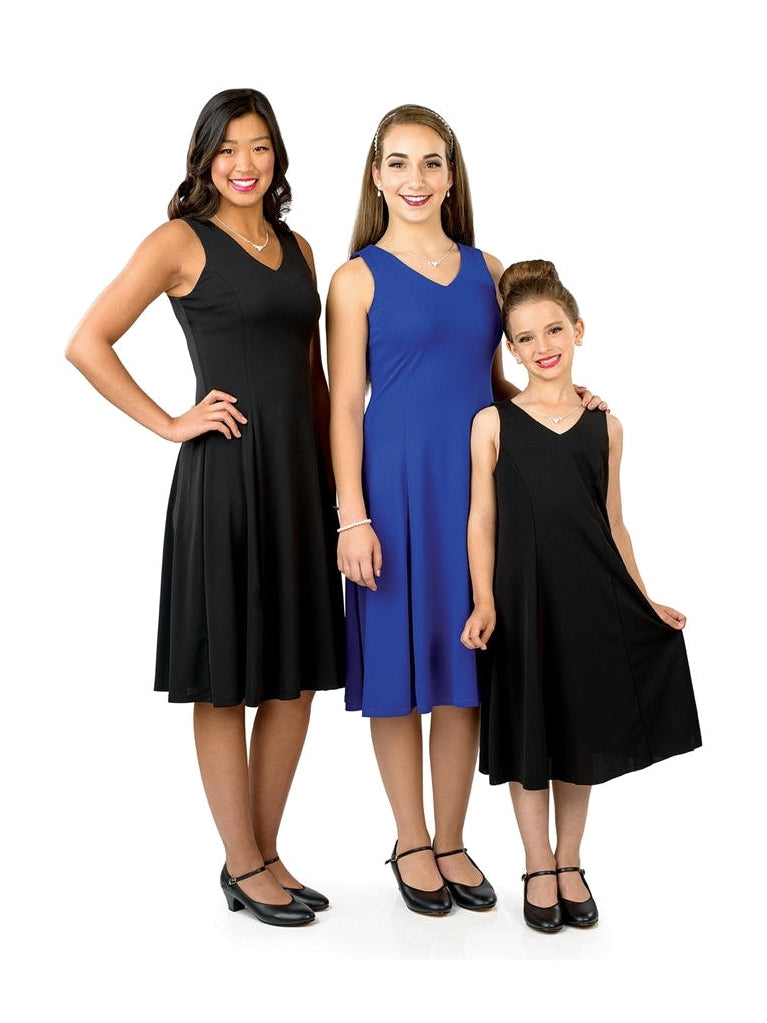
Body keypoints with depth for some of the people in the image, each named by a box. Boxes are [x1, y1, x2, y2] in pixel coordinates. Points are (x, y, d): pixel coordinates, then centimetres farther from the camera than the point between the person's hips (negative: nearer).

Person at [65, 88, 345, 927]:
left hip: (299, 472, 7)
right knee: (227, 680, 4)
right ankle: (242, 867, 18)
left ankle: (265, 853, 25)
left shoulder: (297, 248, 15)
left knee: (296, 674, 10)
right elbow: (87, 343, -9)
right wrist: (169, 424, -10)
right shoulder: (182, 241, -3)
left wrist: (335, 477, 12)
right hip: (225, 472, -6)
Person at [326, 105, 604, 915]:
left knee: (464, 664, 8)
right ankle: (412, 842, 21)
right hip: (396, 485, -4)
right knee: (400, 662, 4)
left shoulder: (486, 270, 11)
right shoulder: (358, 278, -1)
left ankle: (451, 841, 23)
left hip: (476, 485, 4)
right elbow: (345, 406, -5)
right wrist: (353, 518, -12)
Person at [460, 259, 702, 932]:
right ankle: (540, 868, 23)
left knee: (584, 732, 10)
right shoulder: (493, 423, -1)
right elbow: (482, 520, -2)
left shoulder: (605, 426, 6)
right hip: (523, 595, -2)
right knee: (529, 733, 6)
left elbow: (614, 523, 11)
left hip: (593, 598, 2)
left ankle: (570, 863, 27)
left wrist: (645, 601, 11)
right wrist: (485, 602, -11)